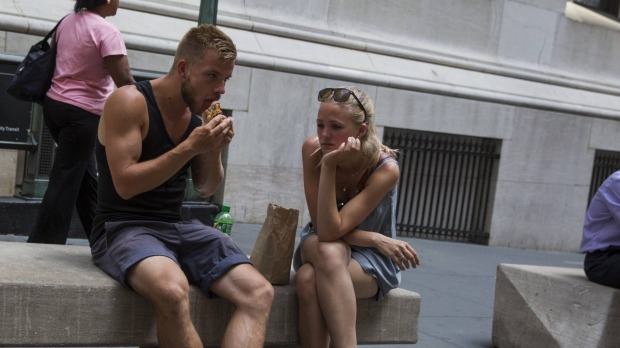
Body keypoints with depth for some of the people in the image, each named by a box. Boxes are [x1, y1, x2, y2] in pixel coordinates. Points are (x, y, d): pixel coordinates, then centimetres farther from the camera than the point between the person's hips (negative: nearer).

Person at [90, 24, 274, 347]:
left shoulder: (199, 113, 8)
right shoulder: (130, 102, -11)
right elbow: (125, 185, -18)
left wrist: (214, 149, -5)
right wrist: (190, 147, -21)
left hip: (178, 227, 7)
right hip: (123, 227, -6)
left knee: (259, 293, -15)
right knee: (172, 290, -39)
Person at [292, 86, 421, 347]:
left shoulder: (386, 168, -24)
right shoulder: (313, 149, -17)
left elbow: (332, 230, -31)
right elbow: (323, 228, -15)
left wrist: (330, 165, -37)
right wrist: (375, 239, -24)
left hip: (371, 257, -2)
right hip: (317, 247, 3)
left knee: (310, 278, -34)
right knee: (330, 252, -36)